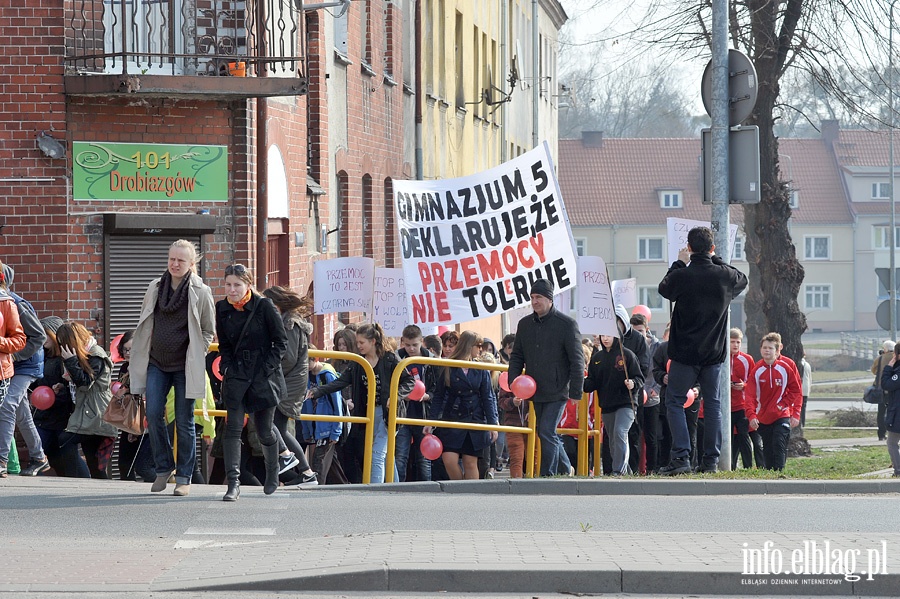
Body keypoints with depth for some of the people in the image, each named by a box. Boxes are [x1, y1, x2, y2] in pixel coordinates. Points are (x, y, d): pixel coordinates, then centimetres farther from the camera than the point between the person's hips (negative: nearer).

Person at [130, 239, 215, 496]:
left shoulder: (200, 292, -5)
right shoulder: (155, 288, 5)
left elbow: (208, 331, 3)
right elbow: (144, 325, 15)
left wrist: (195, 357, -2)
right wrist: (142, 356, 11)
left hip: (185, 367, -3)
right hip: (156, 364, 3)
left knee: (184, 421, 1)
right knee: (153, 415, -5)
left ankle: (184, 477, 9)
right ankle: (164, 468, 10)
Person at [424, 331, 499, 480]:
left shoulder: (481, 371, 8)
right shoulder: (448, 369, 1)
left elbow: (488, 398, 8)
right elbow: (438, 396, 3)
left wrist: (492, 423, 0)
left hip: (475, 422, 1)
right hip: (451, 421, -1)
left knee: (470, 464, 1)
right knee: (449, 460, -11)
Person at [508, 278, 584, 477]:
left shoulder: (567, 324, -6)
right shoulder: (525, 324, 10)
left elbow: (577, 361, -6)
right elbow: (517, 356, 16)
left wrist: (575, 393, -11)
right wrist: (514, 382, 0)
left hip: (557, 392, -6)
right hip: (536, 393, 6)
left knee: (547, 432, -15)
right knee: (548, 434, 12)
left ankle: (547, 475, -13)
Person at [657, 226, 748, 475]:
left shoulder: (681, 276, -14)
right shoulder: (725, 275, -3)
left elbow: (664, 289, 9)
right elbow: (742, 280, 22)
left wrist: (679, 263, 20)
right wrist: (716, 260, 24)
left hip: (685, 352, -3)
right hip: (714, 352, 3)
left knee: (674, 401, 4)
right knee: (712, 404, 9)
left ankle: (681, 457, -8)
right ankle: (711, 460, 7)